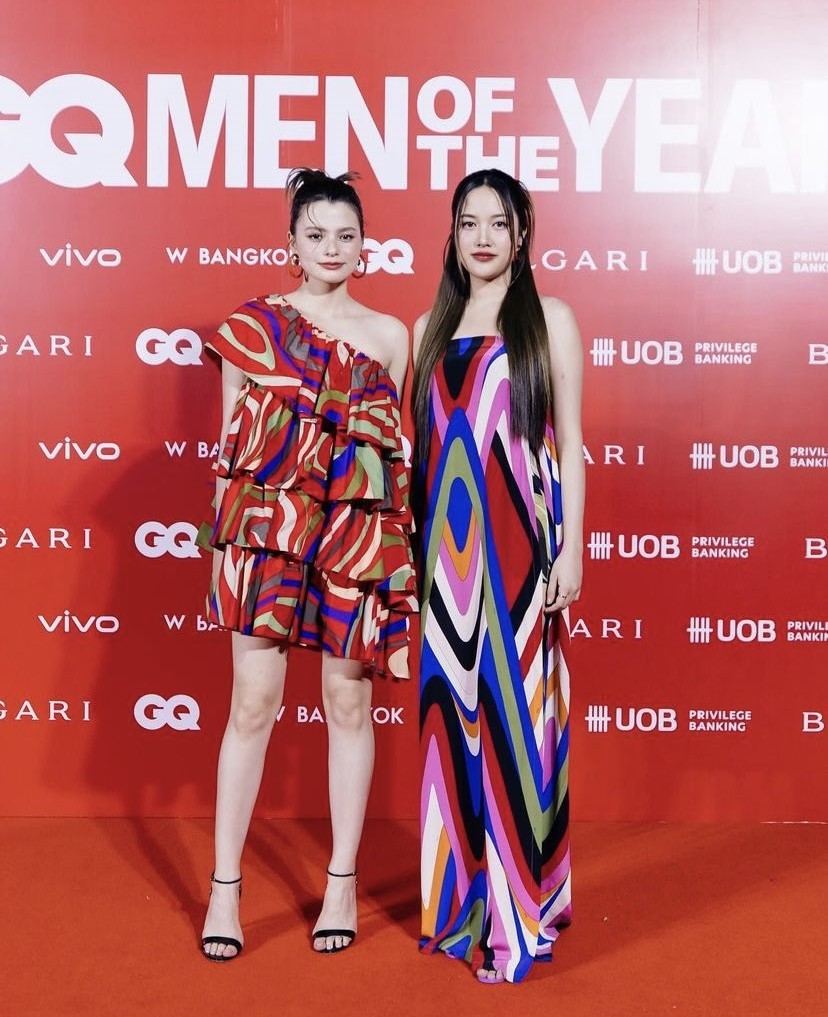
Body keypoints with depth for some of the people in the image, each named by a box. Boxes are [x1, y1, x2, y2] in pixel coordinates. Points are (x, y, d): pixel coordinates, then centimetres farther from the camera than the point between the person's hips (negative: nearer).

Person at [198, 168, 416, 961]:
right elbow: (231, 441, 7)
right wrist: (227, 533, 4)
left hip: (358, 532, 1)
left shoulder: (388, 334, 9)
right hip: (267, 525, -1)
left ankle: (342, 880, 20)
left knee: (348, 703, 7)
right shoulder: (251, 324, 6)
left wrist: (398, 551, 4)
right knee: (253, 702, 0)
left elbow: (396, 448, 10)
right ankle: (225, 887, 12)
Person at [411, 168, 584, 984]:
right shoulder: (430, 328, 13)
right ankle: (459, 897, 21)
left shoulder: (550, 320, 4)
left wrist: (571, 549, -8)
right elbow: (420, 443, 12)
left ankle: (519, 914, 10)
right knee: (452, 712, 7)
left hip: (519, 542, -3)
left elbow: (570, 443, 0)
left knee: (515, 712, -1)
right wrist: (410, 548, 8)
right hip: (447, 547, 4)